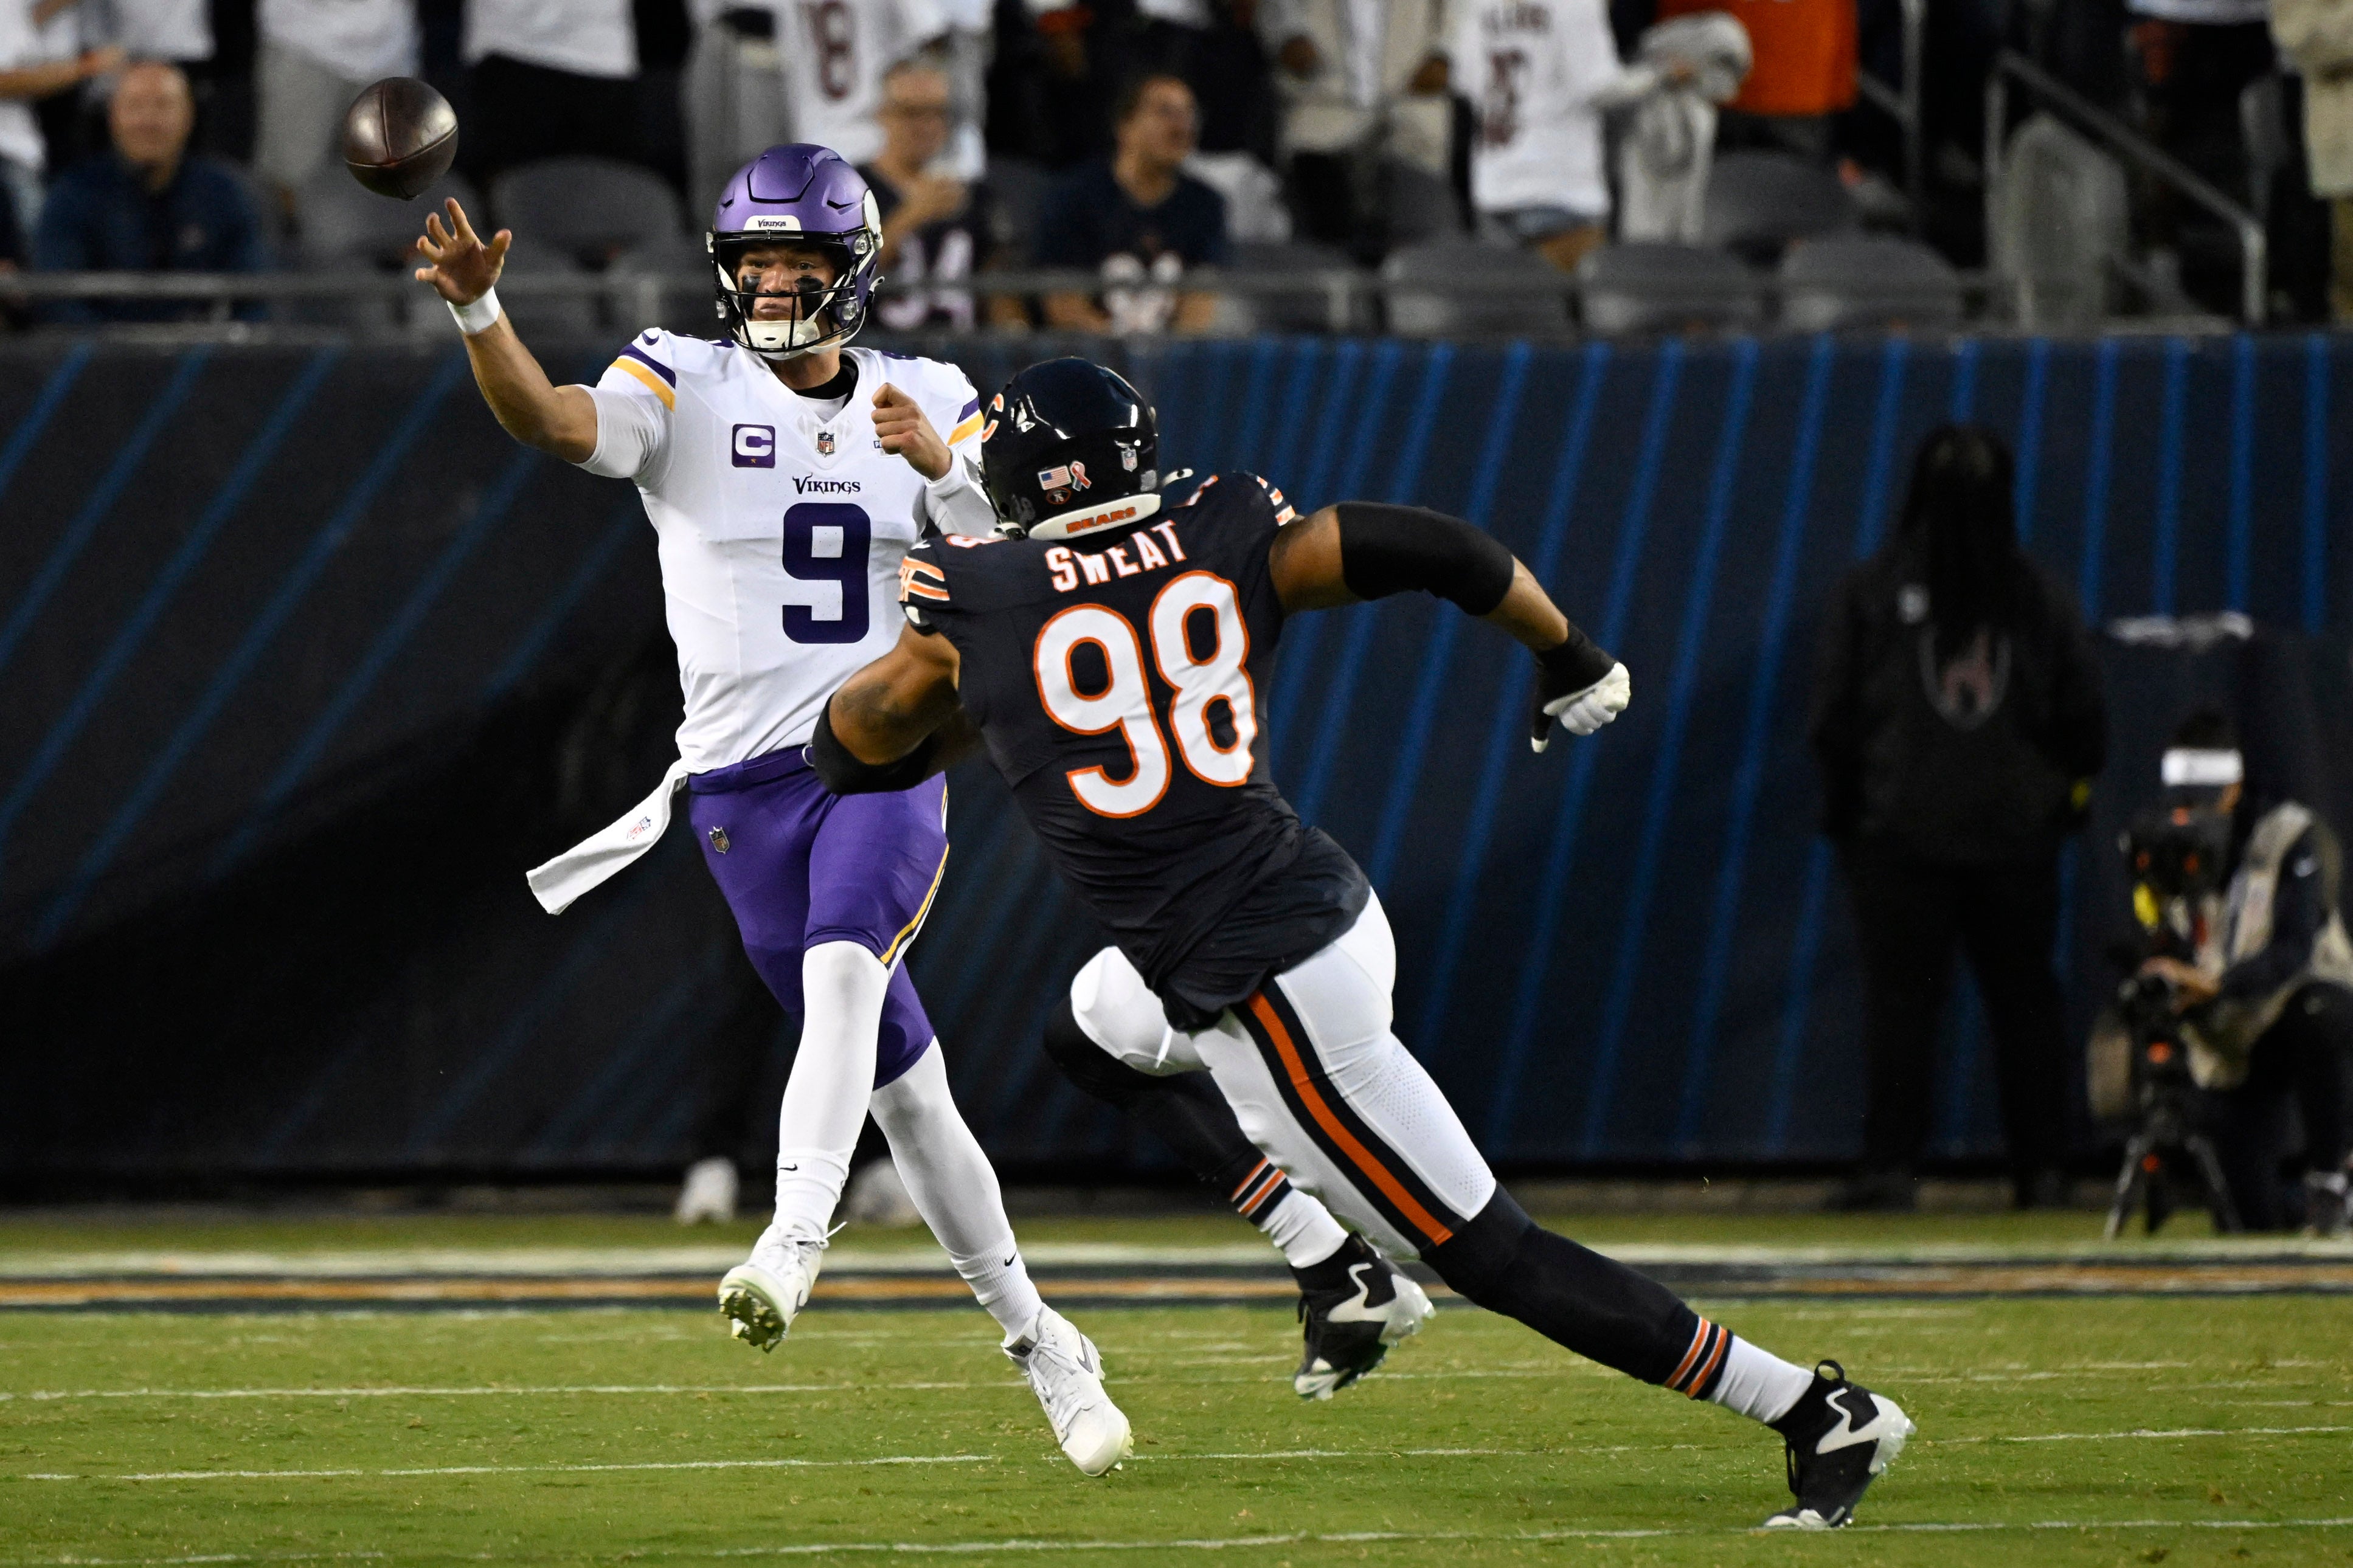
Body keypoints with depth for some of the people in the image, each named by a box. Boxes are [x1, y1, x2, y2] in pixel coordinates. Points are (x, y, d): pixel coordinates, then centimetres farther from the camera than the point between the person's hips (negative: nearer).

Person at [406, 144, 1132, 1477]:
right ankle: (1040, 1344, 15)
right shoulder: (686, 388, 0)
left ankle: (792, 1250, -45)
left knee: (842, 969, -31)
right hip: (742, 788, 0)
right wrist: (479, 310, -38)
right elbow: (549, 419, -19)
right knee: (903, 1083, 3)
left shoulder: (929, 401, 7)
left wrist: (945, 469, -18)